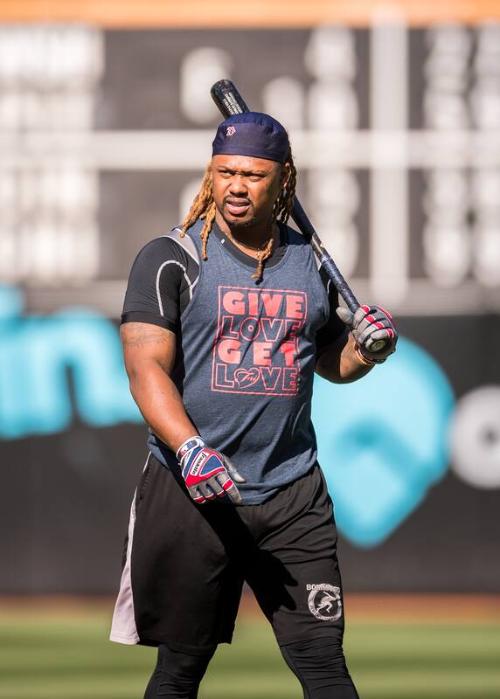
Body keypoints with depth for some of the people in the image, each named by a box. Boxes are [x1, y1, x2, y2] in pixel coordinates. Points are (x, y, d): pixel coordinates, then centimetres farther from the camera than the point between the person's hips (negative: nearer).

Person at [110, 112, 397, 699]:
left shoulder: (310, 265, 12)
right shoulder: (171, 259, -2)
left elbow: (333, 362, 27)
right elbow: (145, 366, -13)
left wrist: (367, 347, 2)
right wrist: (190, 449, -29)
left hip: (294, 495, 3)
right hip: (191, 494, -3)